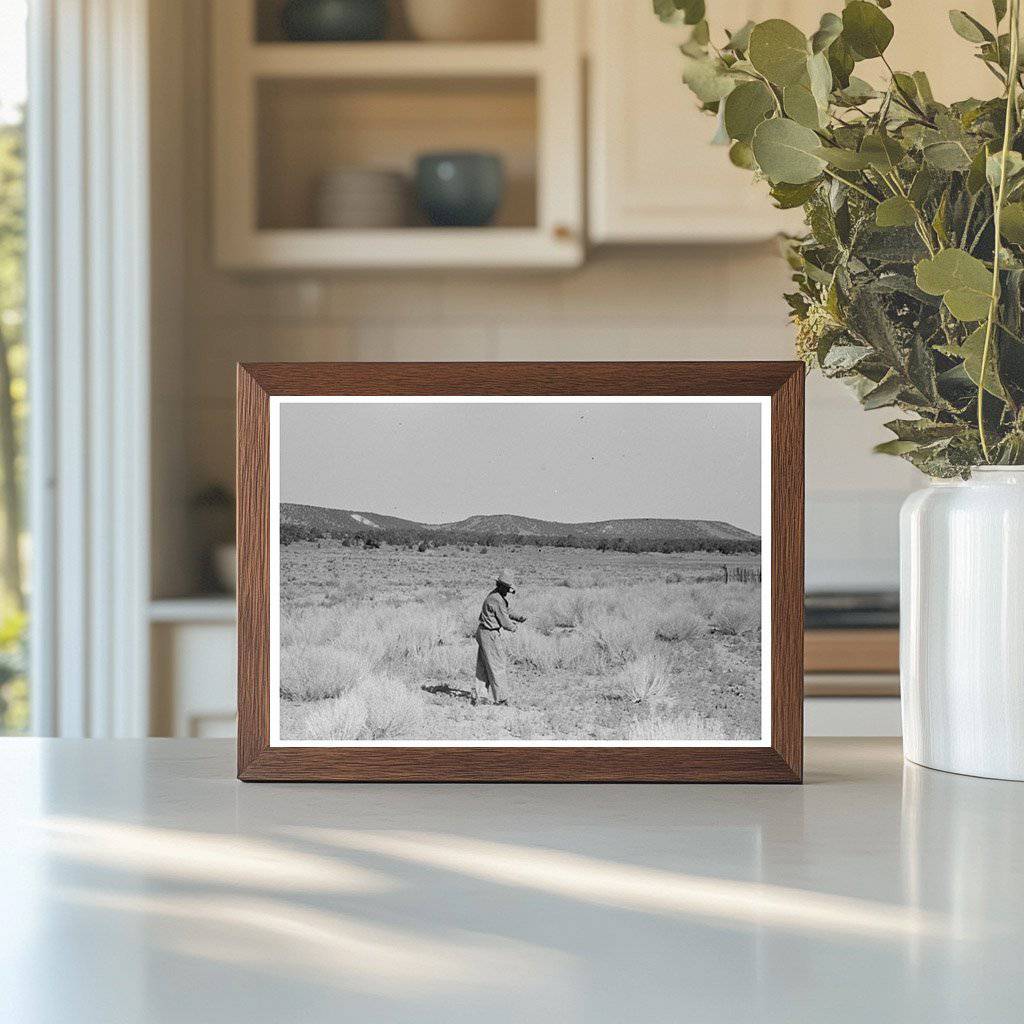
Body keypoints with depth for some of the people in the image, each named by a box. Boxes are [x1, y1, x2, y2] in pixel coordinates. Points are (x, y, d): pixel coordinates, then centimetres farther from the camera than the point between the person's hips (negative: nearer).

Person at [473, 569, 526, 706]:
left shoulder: (494, 595, 12)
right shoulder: (497, 600, -21)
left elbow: (505, 613, 23)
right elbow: (504, 621, -16)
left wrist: (518, 618, 9)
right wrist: (513, 628, 5)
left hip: (482, 632, 10)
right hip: (490, 634, -10)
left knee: (482, 667, 13)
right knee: (497, 666, -1)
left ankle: (475, 696, 13)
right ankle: (499, 698, 6)